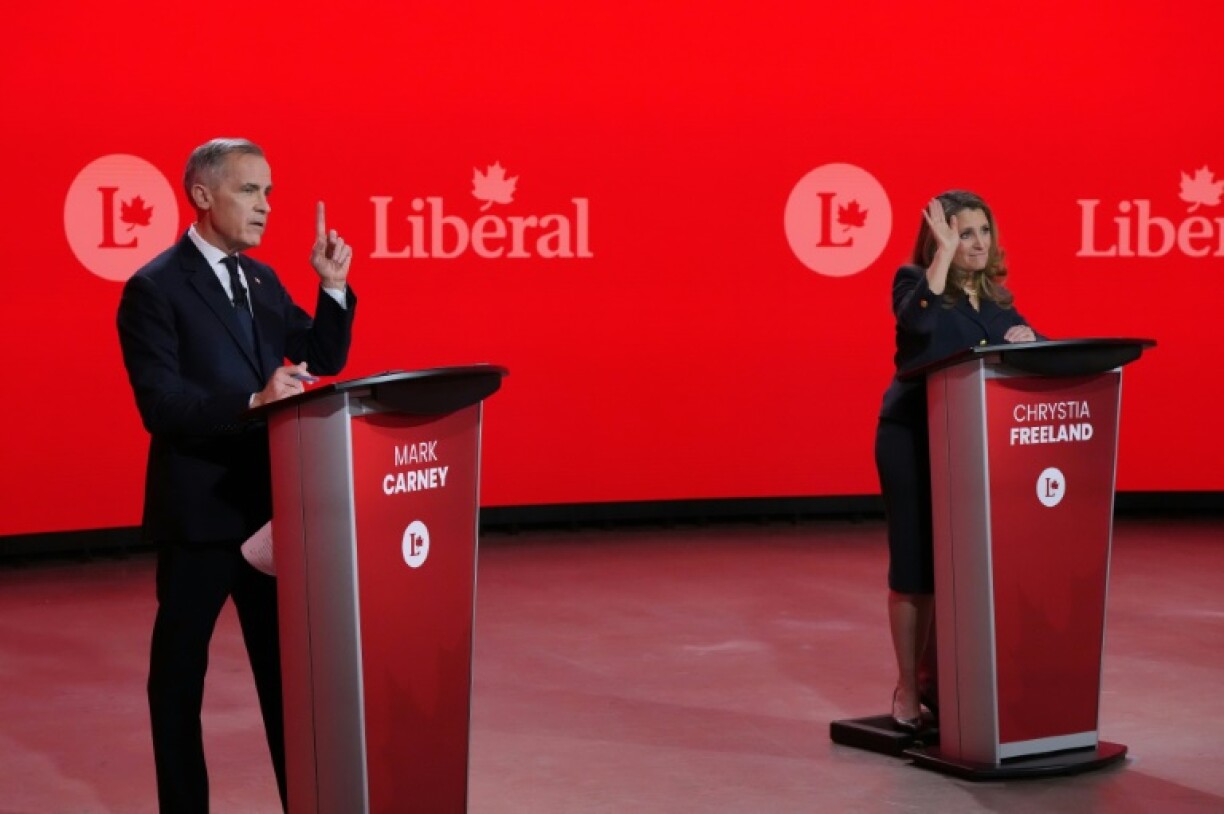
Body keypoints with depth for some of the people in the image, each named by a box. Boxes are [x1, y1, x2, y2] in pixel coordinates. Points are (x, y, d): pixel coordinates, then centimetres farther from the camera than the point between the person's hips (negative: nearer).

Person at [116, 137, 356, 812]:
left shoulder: (262, 281, 11)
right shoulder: (154, 289, -12)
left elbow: (322, 361, 12)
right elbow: (162, 406, -20)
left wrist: (334, 287, -2)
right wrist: (253, 403, -31)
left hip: (269, 504, 7)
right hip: (198, 509, -7)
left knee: (286, 663, 12)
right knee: (180, 672, 7)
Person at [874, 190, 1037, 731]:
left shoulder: (995, 297, 13)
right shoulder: (914, 281, -5)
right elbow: (919, 319, -27)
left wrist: (1026, 339, -11)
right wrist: (945, 251, -25)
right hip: (913, 442, -5)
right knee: (916, 565, -3)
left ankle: (938, 677, 18)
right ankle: (908, 688, 7)